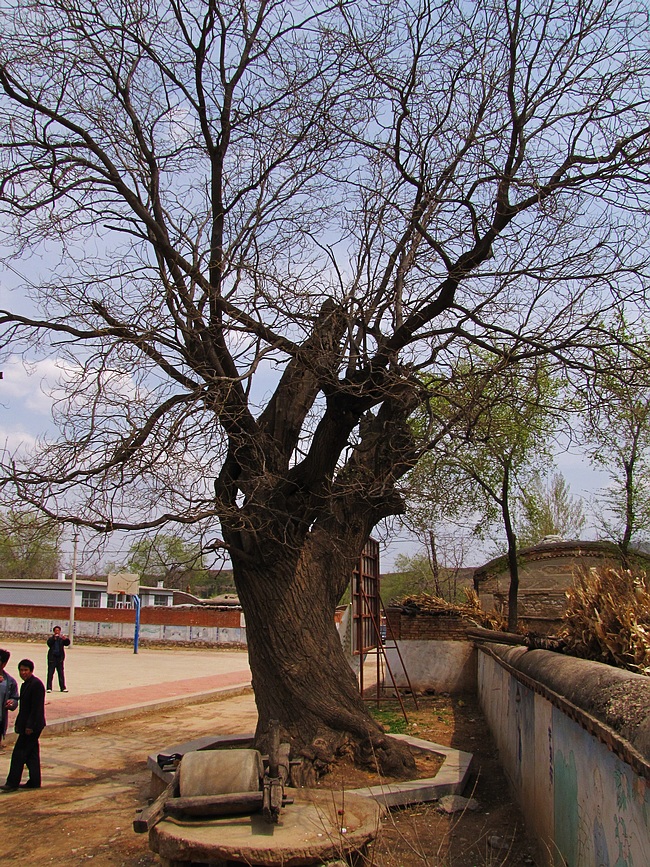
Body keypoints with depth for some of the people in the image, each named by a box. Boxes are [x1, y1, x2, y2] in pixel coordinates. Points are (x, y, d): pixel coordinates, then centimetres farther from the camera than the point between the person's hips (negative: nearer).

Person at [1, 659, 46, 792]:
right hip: (26, 725, 10)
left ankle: (12, 783, 2)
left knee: (19, 753, -5)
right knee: (31, 754, 12)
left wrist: (30, 726, -21)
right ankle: (34, 782, 17)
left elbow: (36, 707, -20)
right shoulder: (25, 684, 14)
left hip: (32, 726, -10)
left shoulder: (36, 684, -17)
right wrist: (18, 723, 17)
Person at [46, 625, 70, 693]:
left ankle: (63, 688, 8)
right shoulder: (51, 638, 3)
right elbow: (49, 643, -14)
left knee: (61, 673, 4)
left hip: (60, 657, 2)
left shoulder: (62, 638, 7)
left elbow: (67, 643, -5)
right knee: (50, 673, -1)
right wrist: (54, 638, -28)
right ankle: (49, 688, 6)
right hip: (52, 657, -2)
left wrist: (66, 639, -26)